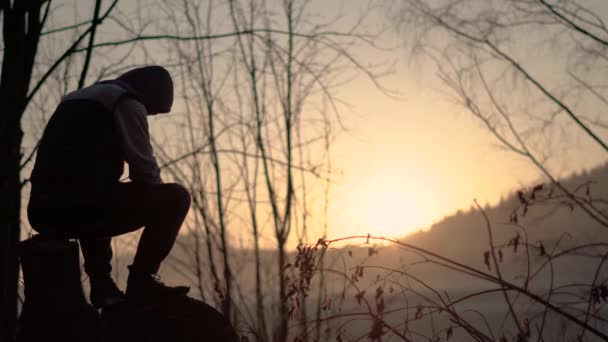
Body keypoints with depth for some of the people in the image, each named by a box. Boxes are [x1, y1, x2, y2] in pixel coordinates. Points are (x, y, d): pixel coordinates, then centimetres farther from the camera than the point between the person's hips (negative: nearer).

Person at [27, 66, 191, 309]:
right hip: (79, 204, -9)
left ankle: (101, 285, 26)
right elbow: (144, 167, -1)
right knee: (176, 198, -1)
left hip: (42, 211, 9)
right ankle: (141, 280, 0)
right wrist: (154, 202, 20)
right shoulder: (127, 102, 4)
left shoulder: (77, 98, 30)